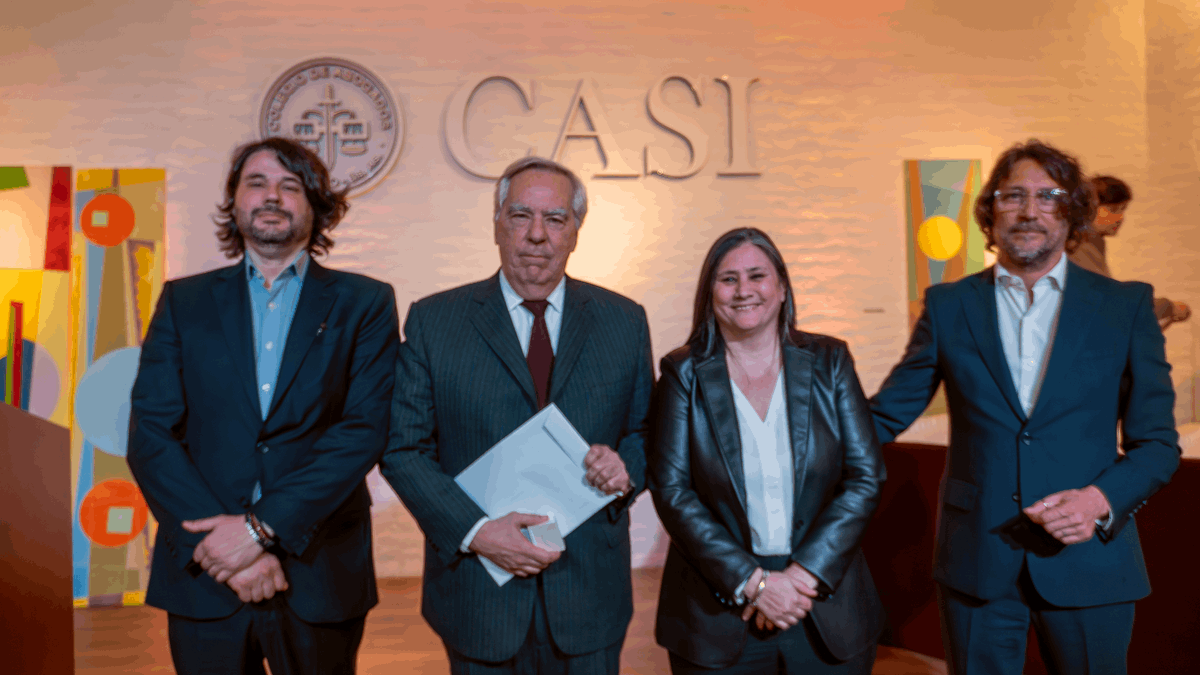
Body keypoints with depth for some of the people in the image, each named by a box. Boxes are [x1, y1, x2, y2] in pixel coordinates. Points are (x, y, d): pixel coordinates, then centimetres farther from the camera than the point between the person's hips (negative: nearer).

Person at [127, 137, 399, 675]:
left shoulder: (365, 303, 2)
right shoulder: (184, 301, 7)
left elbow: (363, 430, -8)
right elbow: (150, 434, -1)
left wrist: (261, 525, -16)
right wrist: (220, 548, -13)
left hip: (320, 579, -1)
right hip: (201, 580, 1)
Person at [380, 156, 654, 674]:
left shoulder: (625, 321, 3)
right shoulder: (433, 322, -2)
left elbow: (648, 431, 10)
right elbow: (402, 448, -4)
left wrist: (626, 468, -12)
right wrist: (475, 531, -15)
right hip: (479, 589, -1)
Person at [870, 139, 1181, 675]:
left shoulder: (1126, 306, 2)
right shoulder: (949, 306, 3)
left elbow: (1158, 444, 3)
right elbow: (884, 416, 6)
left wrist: (1102, 500, -15)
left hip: (1088, 561, 0)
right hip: (975, 563, 0)